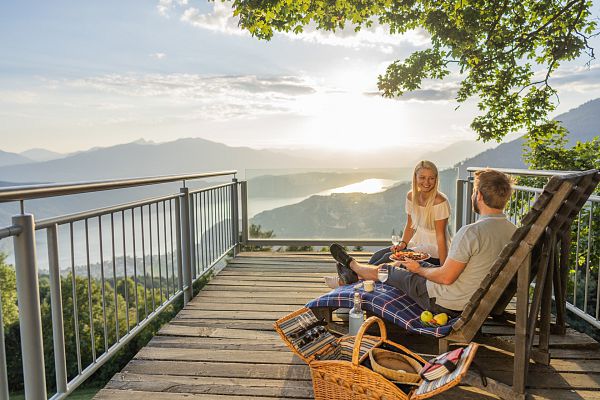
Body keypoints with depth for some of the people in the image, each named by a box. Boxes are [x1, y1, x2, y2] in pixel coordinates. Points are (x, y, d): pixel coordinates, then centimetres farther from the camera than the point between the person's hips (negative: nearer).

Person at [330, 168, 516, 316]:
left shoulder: (471, 232, -31)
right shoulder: (513, 231, -3)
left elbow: (446, 277, -27)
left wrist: (418, 269, -7)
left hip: (445, 304, -8)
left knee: (389, 270, 13)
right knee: (408, 263, 23)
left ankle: (351, 265, 43)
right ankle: (354, 274, 41)